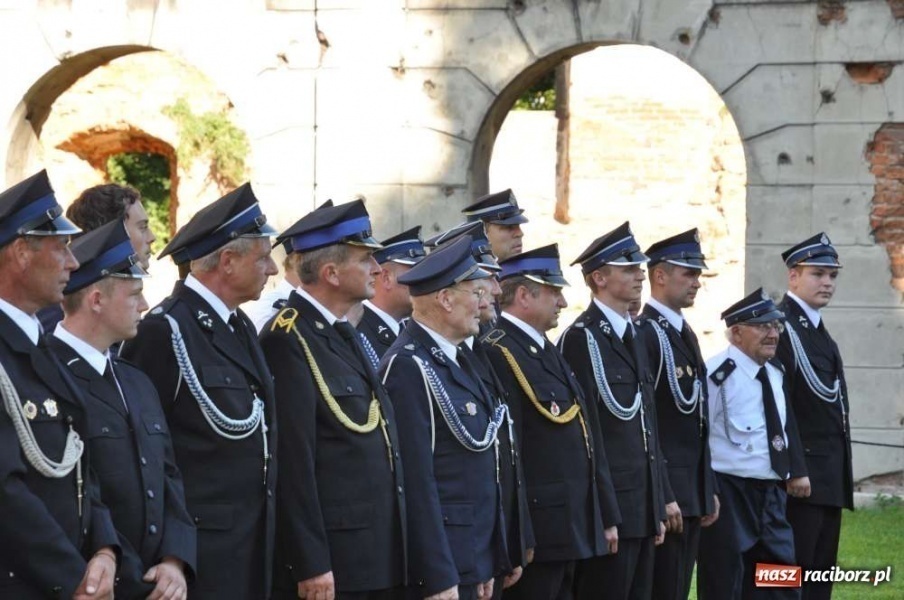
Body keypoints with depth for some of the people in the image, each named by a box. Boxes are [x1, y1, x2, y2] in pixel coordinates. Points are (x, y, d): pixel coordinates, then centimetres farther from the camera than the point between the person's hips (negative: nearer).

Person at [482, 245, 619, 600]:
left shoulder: (548, 353, 17)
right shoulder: (498, 355, -15)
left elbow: (586, 437, 19)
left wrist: (606, 517, 18)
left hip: (570, 528, 10)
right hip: (537, 530, -10)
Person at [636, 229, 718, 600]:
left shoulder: (686, 334, 16)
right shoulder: (644, 335, -13)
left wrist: (709, 489, 17)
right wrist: (662, 497, -20)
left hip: (693, 492, 9)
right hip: (664, 492, -9)